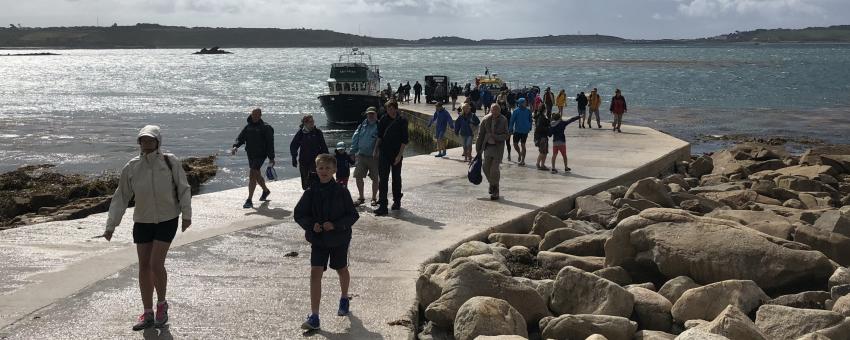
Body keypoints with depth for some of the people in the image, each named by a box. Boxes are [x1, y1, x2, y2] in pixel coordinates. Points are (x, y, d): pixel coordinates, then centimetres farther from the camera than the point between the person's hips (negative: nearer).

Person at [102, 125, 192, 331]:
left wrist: (186, 214, -8)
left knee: (156, 264, -11)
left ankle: (162, 304, 15)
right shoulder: (131, 168, -3)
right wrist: (111, 225, -2)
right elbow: (121, 197, 1)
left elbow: (183, 189, -3)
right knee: (144, 266, 6)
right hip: (142, 221, 3)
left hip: (167, 220, -3)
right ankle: (148, 315, 17)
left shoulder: (170, 162, -9)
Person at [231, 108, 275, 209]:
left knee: (252, 175, -16)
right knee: (257, 175, 20)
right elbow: (240, 138, 6)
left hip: (260, 155, -7)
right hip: (250, 155, 7)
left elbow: (270, 143, -8)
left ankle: (249, 200, -16)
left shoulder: (266, 127, -7)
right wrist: (235, 146, -15)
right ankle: (266, 191, 47)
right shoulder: (248, 127, 10)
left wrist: (271, 158, -10)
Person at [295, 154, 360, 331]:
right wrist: (311, 225, -16)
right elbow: (298, 214, 1)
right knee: (315, 273, -10)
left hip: (339, 238, -1)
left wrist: (335, 225, -21)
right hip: (318, 240, 1)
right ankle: (314, 317, -10)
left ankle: (344, 299, 49)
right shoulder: (311, 193, -6)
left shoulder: (341, 192, -11)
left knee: (341, 270, 20)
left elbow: (353, 215, -8)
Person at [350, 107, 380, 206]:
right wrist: (353, 152, 10)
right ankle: (361, 197, 18)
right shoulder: (362, 125, 8)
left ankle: (374, 198, 21)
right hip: (361, 155, 4)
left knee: (375, 178, 5)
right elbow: (355, 138, 14)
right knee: (358, 176, 2)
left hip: (374, 157, -4)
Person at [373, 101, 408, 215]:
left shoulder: (402, 121, -5)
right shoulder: (384, 119, 5)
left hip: (396, 154, -2)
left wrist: (399, 155, -13)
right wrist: (375, 150, 10)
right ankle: (382, 206, -9)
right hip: (384, 153, 2)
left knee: (396, 178, 12)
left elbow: (404, 140, -7)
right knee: (383, 179, -6)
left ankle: (397, 201, 31)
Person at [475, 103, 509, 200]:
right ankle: (492, 183, 29)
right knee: (485, 168, 2)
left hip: (498, 147, -3)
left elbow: (505, 135, -5)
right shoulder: (486, 119, -2)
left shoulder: (503, 120, -7)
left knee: (494, 169, -7)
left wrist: (496, 137, -22)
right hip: (488, 146, 3)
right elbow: (480, 134, 5)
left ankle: (495, 191, 6)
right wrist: (478, 149, 5)